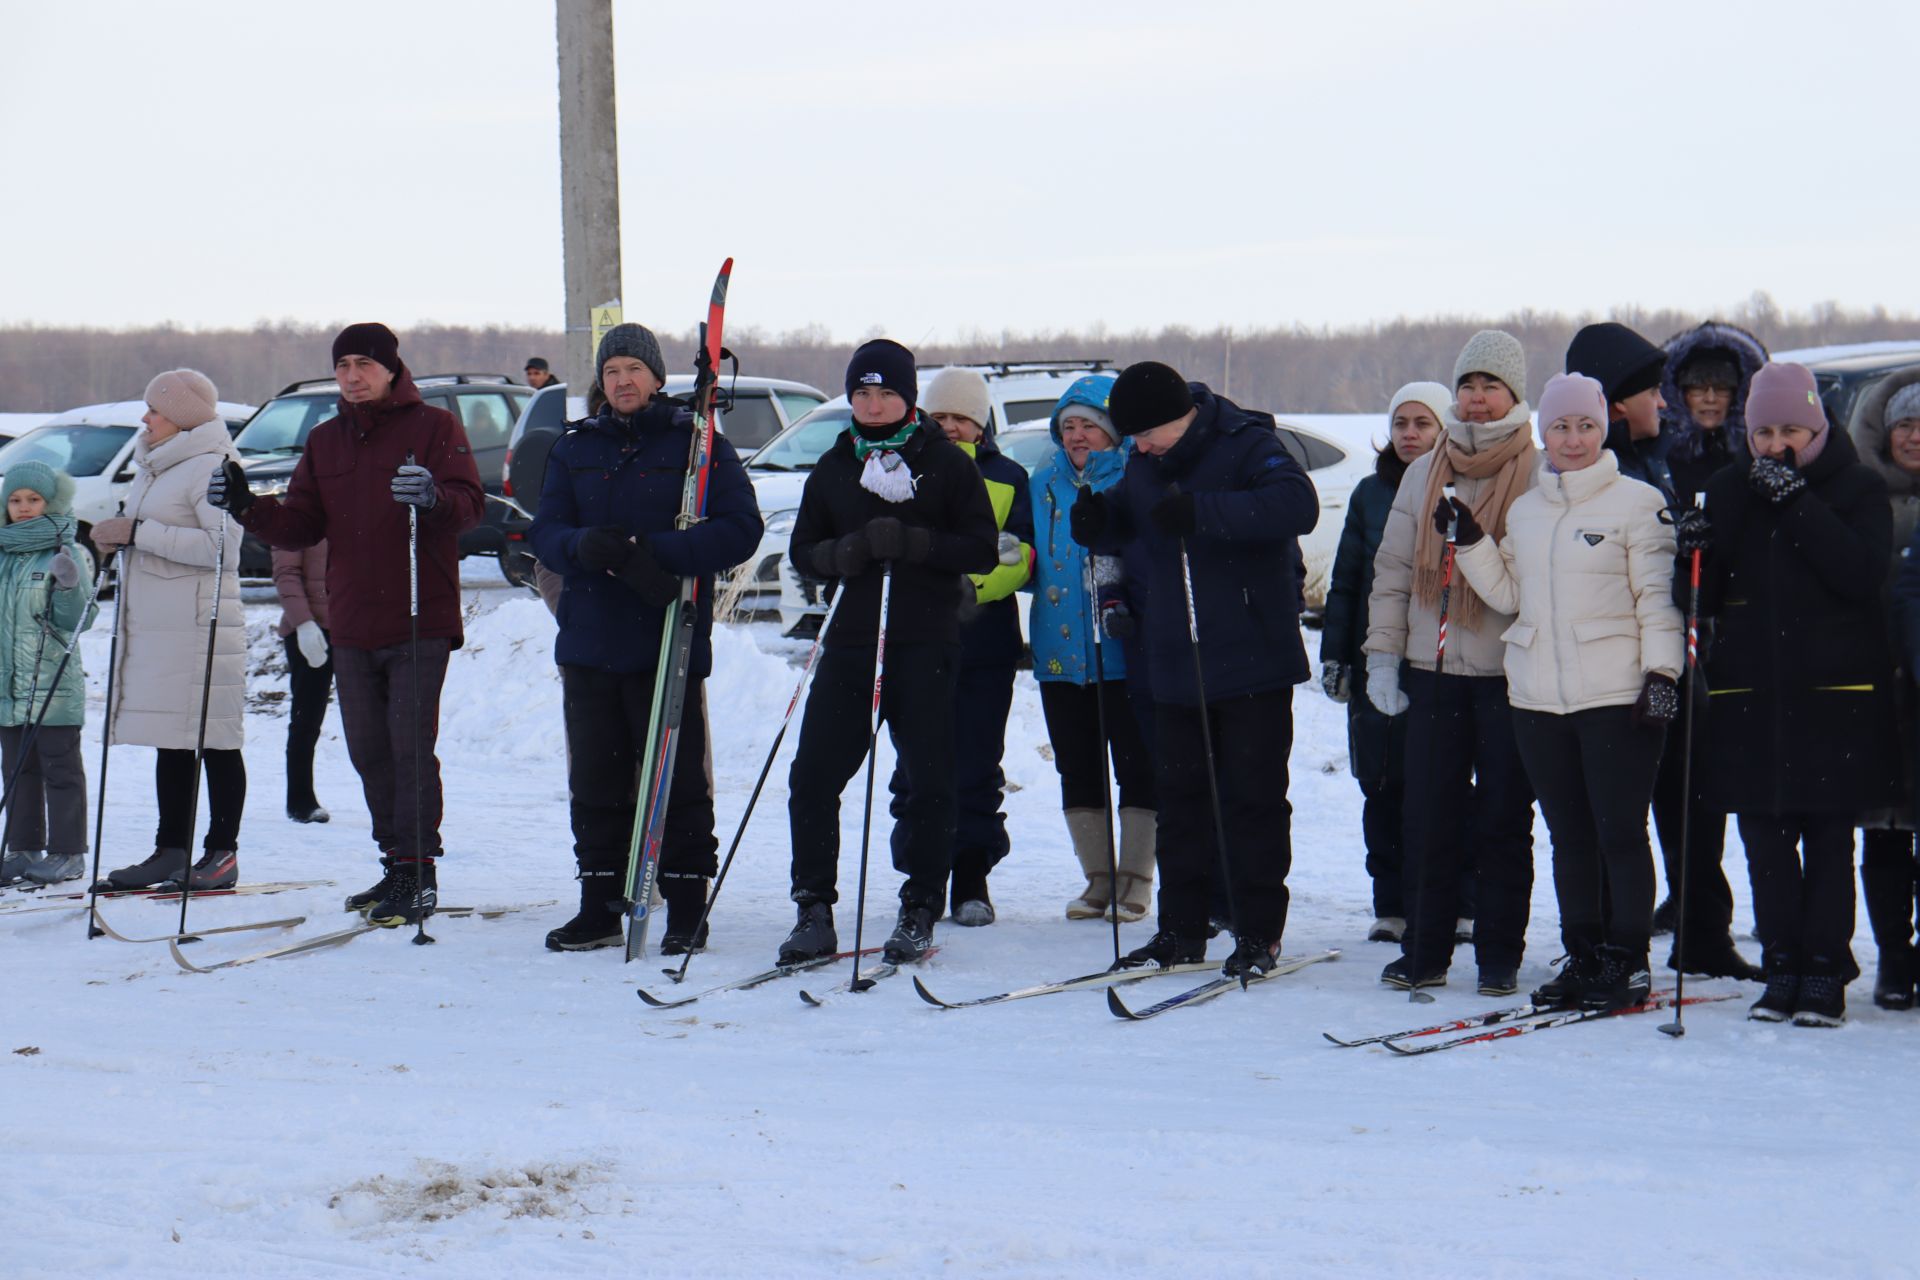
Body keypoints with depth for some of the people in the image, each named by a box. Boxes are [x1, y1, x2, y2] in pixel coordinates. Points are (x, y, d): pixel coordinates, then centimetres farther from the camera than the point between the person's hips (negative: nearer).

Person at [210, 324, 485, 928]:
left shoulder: (434, 427, -1)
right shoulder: (325, 441, 16)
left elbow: (469, 504, -13)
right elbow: (300, 526, 12)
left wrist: (434, 497, -35)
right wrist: (247, 506, -6)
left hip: (419, 625, -6)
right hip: (352, 627, 6)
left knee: (410, 746, -9)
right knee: (369, 751, 8)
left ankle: (418, 873, -6)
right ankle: (397, 867, 18)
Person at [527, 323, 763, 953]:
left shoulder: (698, 443, 1)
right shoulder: (575, 449, 13)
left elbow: (739, 528, -8)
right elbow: (545, 531, 6)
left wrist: (654, 553, -21)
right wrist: (584, 546, -19)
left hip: (670, 641, -4)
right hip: (589, 643, 4)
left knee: (676, 779, -1)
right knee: (595, 781, 7)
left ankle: (686, 910, 6)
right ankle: (600, 907, 16)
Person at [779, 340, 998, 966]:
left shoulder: (947, 463, 2)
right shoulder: (834, 467, 13)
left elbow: (982, 551, -3)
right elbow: (802, 550, 14)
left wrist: (912, 543, -18)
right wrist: (845, 551, -8)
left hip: (927, 643, -3)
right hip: (851, 637, 3)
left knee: (929, 779, 0)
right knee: (813, 775, -3)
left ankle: (920, 911, 11)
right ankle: (814, 910, 4)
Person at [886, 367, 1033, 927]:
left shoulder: (1007, 478, 11)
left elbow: (1020, 555, 1)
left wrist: (975, 585, -18)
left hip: (984, 638, 0)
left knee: (976, 764, 0)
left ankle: (972, 878, 7)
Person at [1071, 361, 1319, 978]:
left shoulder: (1246, 446, -12)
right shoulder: (1142, 466, 9)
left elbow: (1298, 504, -28)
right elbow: (1122, 523, 23)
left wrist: (1201, 511, -35)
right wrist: (1096, 522, -3)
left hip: (1253, 663, -6)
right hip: (1175, 667, 6)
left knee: (1253, 798, 0)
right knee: (1180, 797, 9)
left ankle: (1257, 933, 7)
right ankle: (1180, 931, 17)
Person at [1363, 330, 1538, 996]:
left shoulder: (1541, 478, -2)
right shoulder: (1423, 475, 11)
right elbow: (1393, 570, 14)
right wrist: (1383, 655, 6)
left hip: (1508, 673, -4)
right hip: (1432, 672, 4)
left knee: (1503, 820, 3)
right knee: (1428, 818, 5)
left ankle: (1500, 956, 11)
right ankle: (1424, 951, 13)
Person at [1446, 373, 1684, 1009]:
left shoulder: (1637, 502, -3)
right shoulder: (1524, 509, 14)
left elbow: (1658, 597, -4)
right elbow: (1508, 594, 16)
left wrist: (1661, 672, -11)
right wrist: (1469, 540, 5)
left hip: (1617, 695, -5)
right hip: (1538, 696, 5)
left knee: (1620, 833, -3)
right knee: (1569, 836, 10)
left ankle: (1628, 962, 5)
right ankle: (1583, 957, 18)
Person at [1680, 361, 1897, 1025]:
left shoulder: (1858, 489, 0)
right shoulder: (1730, 490, 8)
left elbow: (1862, 573, -16)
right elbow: (1709, 596, 10)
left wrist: (1797, 503, -19)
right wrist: (1696, 552, -11)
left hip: (1837, 691, -3)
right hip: (1751, 690, 3)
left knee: (1829, 834, 1)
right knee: (1765, 836, 4)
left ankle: (1825, 970, 7)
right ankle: (1781, 968, 12)